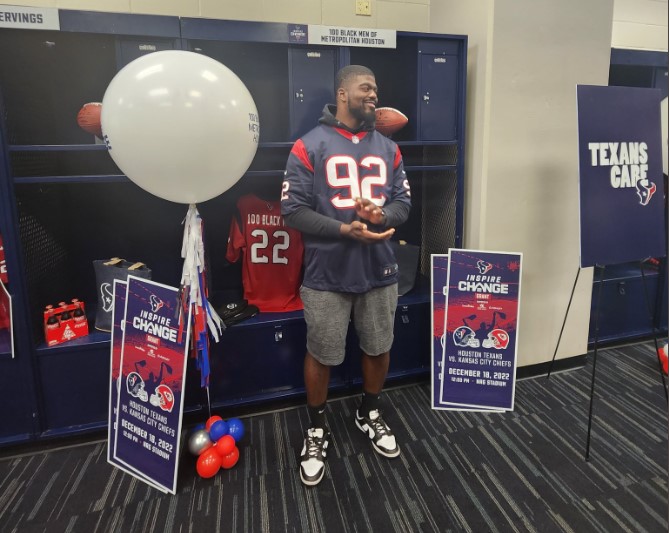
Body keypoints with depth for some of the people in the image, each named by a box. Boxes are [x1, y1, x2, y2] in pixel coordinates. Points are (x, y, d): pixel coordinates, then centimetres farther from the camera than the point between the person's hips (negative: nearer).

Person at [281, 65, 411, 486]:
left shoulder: (388, 148, 9)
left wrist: (381, 215, -15)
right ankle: (317, 429, 31)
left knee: (378, 348, 17)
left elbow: (404, 202, 8)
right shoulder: (309, 146, -5)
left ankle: (371, 414, 42)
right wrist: (345, 230, -20)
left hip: (380, 271, 4)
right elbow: (293, 210, -10)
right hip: (328, 274, -4)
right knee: (321, 355, 9)